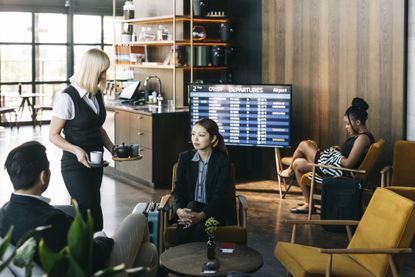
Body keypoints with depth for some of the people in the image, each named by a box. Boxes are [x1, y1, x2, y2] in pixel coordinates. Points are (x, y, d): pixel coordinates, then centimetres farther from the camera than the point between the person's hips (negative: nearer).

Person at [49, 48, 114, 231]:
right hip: (75, 164, -7)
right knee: (93, 216, -11)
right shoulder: (68, 98, -15)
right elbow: (53, 136, -11)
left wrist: (113, 149, 5)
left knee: (89, 211, 12)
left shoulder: (97, 94, 7)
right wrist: (76, 150, -25)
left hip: (95, 163, 7)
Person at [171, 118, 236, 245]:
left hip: (215, 210, -2)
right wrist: (179, 210, -22)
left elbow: (220, 195, -14)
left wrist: (201, 215, -31)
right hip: (190, 206, 2)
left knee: (199, 227, -34)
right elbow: (178, 190, 0)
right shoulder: (185, 157, 5)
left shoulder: (222, 161, -6)